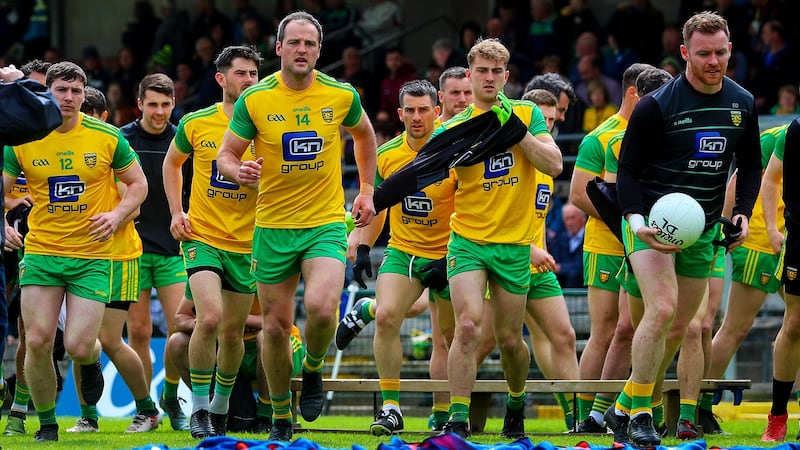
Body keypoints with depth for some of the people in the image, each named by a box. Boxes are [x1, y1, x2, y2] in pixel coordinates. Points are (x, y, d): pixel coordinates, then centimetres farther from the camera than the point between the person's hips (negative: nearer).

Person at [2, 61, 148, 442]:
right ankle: (46, 425, 12)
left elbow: (138, 184, 7)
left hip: (92, 256, -1)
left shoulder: (108, 137, -3)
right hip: (41, 253, 1)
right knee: (38, 341, -8)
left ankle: (92, 361, 29)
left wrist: (117, 214, -10)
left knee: (78, 347, -10)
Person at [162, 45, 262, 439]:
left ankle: (220, 407, 31)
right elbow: (172, 163, 18)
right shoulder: (195, 123, -1)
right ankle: (198, 407, -7)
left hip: (247, 244, 2)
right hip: (202, 237, -2)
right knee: (210, 318, -21)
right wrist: (176, 212, 6)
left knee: (233, 332, 10)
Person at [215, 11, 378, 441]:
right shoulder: (254, 100, -7)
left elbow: (364, 135, 18)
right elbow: (225, 155, -2)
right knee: (276, 326, 6)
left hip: (327, 223, -1)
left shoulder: (341, 96, -3)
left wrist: (366, 189, 14)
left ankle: (313, 370, 8)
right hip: (273, 227, 1)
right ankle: (280, 417, 24)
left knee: (322, 308, -24)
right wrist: (239, 172, -24)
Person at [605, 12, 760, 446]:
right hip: (651, 221, -6)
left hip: (701, 230, 6)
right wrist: (637, 222, -22)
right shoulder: (656, 105, -13)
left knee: (677, 329, 8)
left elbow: (750, 165, 16)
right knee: (661, 309, -24)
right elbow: (627, 170, -8)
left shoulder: (742, 104, 3)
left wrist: (743, 212, 0)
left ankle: (623, 408, 23)